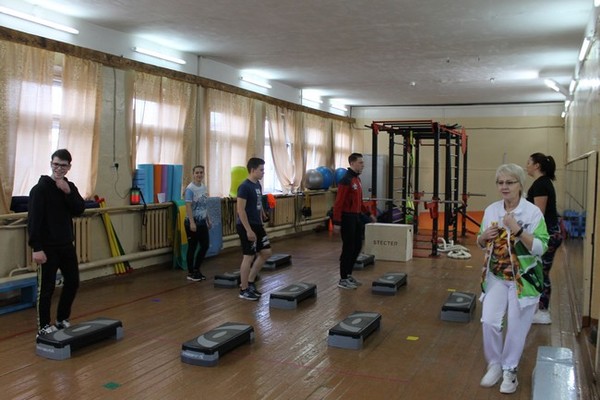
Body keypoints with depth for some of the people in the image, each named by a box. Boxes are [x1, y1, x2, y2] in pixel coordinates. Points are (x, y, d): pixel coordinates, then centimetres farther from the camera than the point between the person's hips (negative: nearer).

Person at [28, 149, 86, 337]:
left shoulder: (69, 187, 8)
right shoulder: (40, 188, -12)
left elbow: (79, 210, -4)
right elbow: (33, 220, -17)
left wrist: (68, 192, -17)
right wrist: (36, 248, -22)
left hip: (66, 244, 7)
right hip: (47, 247, -7)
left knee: (72, 282, 12)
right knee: (46, 288, 0)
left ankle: (62, 319, 28)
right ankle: (44, 327, 13)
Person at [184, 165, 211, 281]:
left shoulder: (204, 188, 9)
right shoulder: (190, 189, -15)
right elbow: (188, 206, -20)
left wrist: (208, 220, 18)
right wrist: (192, 222, -25)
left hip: (202, 222, 8)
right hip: (192, 222, -8)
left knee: (205, 246, 9)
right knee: (192, 247, 1)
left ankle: (196, 269, 24)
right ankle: (190, 272, 13)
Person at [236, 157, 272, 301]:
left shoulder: (258, 185, 11)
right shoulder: (244, 187, -17)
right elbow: (240, 210, -21)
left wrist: (261, 223, 19)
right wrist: (248, 230, -23)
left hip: (257, 225, 9)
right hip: (247, 227, -9)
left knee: (266, 252, 12)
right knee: (249, 257, -3)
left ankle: (250, 281, 23)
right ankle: (244, 290, 9)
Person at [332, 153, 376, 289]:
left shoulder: (357, 179, 13)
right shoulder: (346, 180, -18)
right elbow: (338, 203, -20)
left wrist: (368, 214, 22)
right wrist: (337, 222, -22)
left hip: (357, 217, 10)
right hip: (348, 218, -10)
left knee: (357, 247, 14)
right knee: (348, 249, -4)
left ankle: (348, 274, 25)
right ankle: (343, 279, 6)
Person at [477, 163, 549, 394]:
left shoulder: (533, 212, -13)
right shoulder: (491, 210, 1)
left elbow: (541, 248, -18)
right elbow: (481, 244, 11)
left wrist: (517, 230, -29)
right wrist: (485, 236, -11)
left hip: (524, 279, -3)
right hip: (496, 276, 3)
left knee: (517, 326, 6)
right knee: (489, 322, -2)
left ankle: (510, 369, 26)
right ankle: (495, 365, 21)